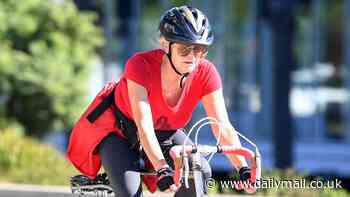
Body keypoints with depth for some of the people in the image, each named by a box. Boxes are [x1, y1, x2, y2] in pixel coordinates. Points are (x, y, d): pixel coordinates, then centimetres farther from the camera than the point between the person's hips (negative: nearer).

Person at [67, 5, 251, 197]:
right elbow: (144, 125, -41)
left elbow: (223, 127, -25)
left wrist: (243, 168, -40)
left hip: (164, 133, 3)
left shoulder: (205, 73, -23)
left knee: (201, 172, -24)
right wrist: (162, 169, -54)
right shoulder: (140, 65, -34)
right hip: (120, 132, -3)